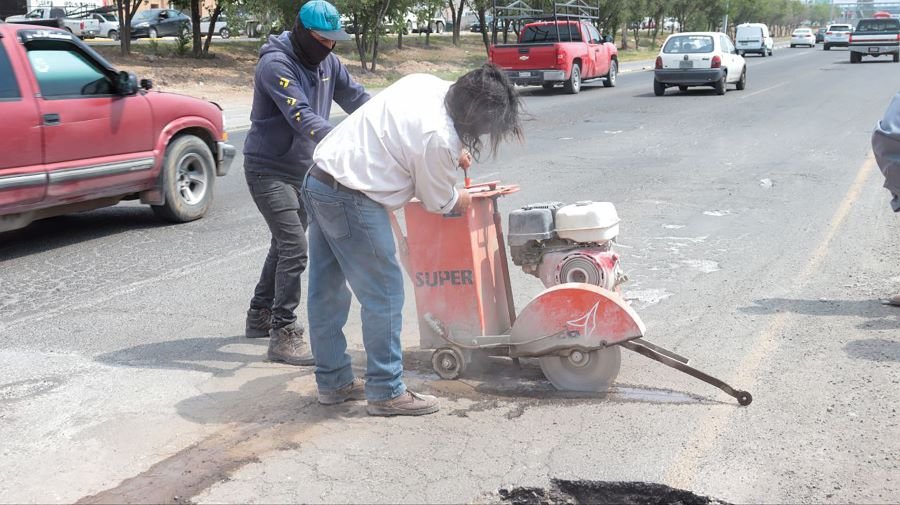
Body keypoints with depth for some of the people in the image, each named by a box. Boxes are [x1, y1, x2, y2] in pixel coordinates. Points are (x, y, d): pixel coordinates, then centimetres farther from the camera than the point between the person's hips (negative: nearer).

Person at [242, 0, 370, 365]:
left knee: (285, 244, 19)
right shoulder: (275, 64, -20)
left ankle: (260, 316, 36)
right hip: (269, 171, -9)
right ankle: (283, 335, -8)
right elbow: (302, 117, -32)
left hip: (303, 170, 9)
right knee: (294, 249, -15)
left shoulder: (326, 62, 5)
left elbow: (357, 99, 5)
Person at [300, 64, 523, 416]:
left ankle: (333, 381, 29)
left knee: (327, 290, 16)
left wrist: (452, 156, 19)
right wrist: (461, 199, 16)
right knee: (384, 294, 0)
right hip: (351, 200, -10)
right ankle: (386, 392, 9)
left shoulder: (426, 83, 4)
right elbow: (438, 201, -5)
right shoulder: (439, 138, -22)